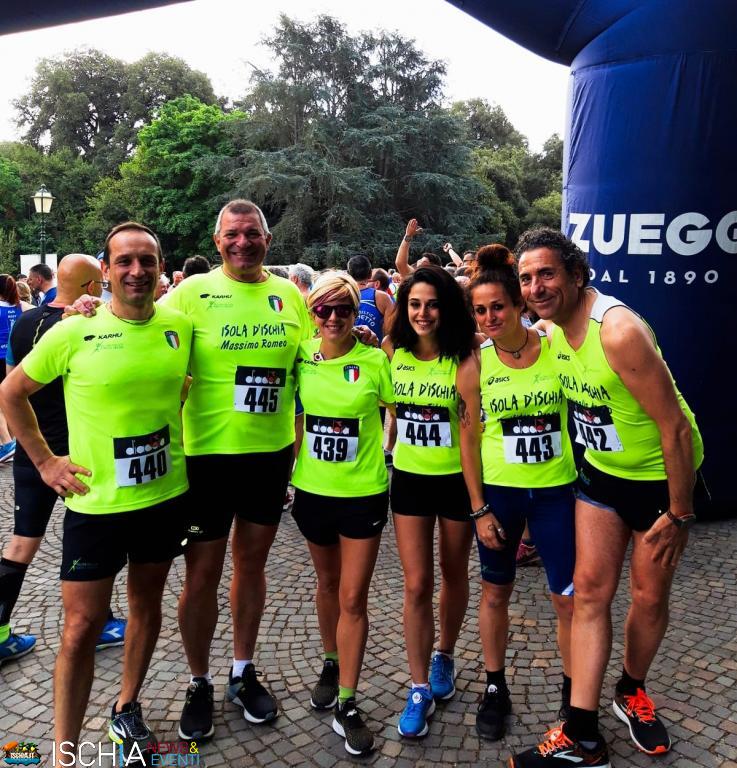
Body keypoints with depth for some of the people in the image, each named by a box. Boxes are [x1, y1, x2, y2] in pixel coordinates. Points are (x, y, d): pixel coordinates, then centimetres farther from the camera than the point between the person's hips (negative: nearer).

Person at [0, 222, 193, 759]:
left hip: (167, 496, 4)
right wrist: (45, 461, -4)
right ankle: (63, 753, 19)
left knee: (148, 601, 18)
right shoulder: (74, 332, -12)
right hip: (96, 502, -3)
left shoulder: (181, 327, -3)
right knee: (82, 626, 2)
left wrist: (180, 438, 8)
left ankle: (127, 706, 41)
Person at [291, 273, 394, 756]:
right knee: (328, 583, 21)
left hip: (363, 493, -3)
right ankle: (331, 664, 43)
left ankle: (347, 705, 15)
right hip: (313, 489, 3)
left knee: (353, 597, 1)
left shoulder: (374, 361, -12)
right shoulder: (303, 356, -3)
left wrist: (387, 455, -7)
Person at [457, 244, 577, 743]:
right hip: (499, 491, 1)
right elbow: (469, 439, -2)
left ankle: (574, 694, 28)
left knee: (572, 598, 5)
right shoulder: (475, 364, -6)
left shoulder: (556, 349, -7)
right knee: (496, 591, 14)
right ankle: (495, 689, 34)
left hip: (556, 489, 0)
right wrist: (479, 509, -3)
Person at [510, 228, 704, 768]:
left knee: (650, 596, 9)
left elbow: (676, 426, -27)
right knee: (590, 590, 1)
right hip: (601, 472, 6)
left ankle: (632, 692, 37)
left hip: (662, 476, -5)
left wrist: (679, 514, -19)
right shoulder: (550, 329, -6)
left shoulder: (619, 331, -31)